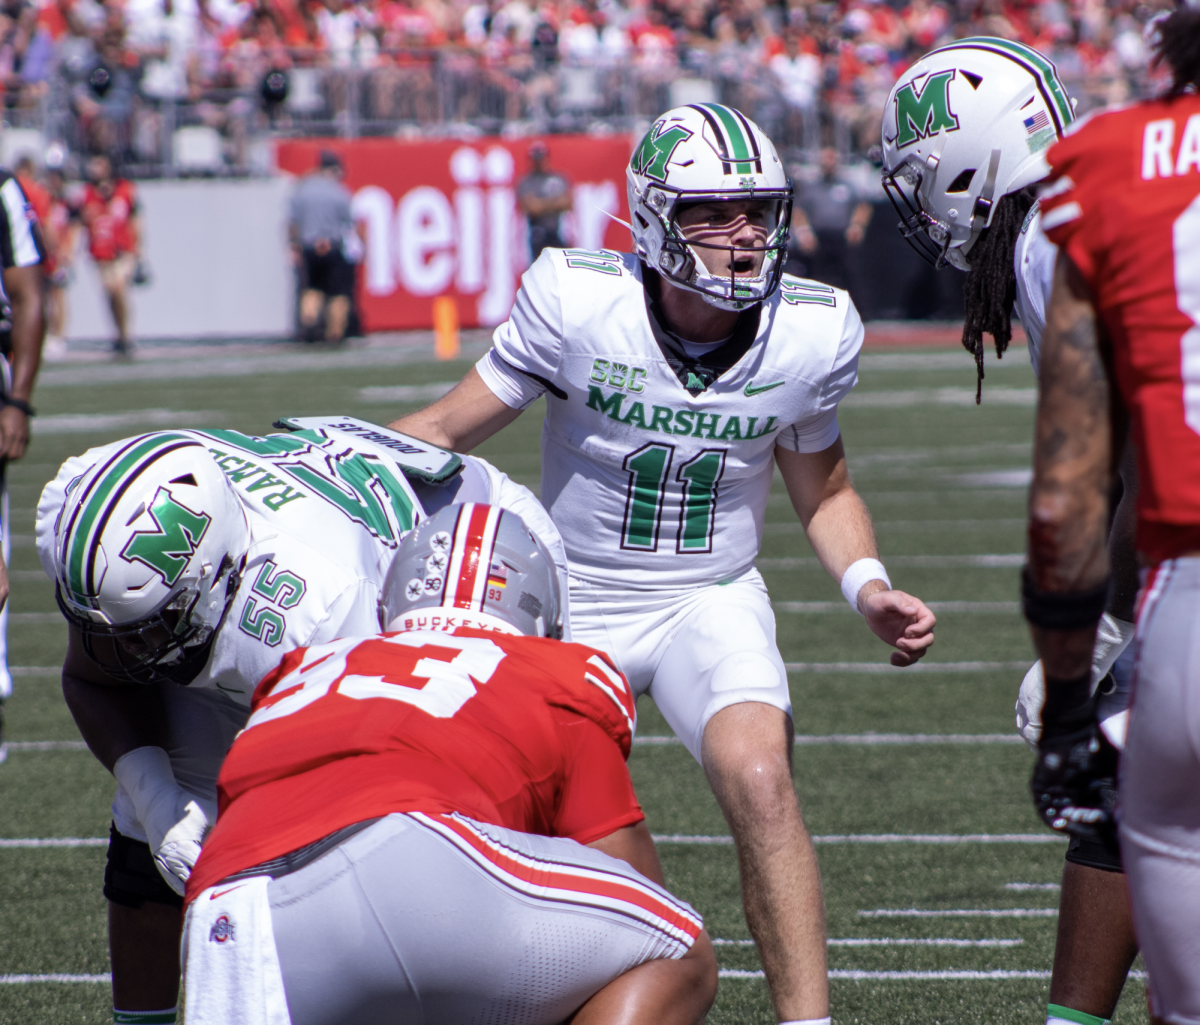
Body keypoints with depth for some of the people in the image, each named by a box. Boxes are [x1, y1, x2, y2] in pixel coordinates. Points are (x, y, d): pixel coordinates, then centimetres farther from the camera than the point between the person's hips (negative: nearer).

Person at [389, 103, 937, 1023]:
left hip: (712, 602, 0)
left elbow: (824, 490, 7)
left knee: (760, 782, -27)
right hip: (574, 605, 0)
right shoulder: (579, 303, -20)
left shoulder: (810, 334, -11)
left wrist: (870, 588, -10)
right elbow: (446, 430, -10)